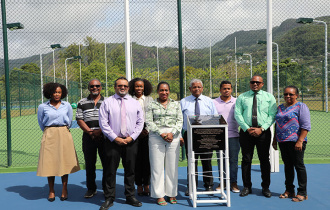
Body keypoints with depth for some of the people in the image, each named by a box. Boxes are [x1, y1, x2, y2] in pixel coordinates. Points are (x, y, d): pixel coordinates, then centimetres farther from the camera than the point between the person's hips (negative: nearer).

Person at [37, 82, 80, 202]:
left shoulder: (67, 105, 5)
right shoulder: (43, 107, 1)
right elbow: (41, 123, 13)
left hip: (64, 135, 1)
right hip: (49, 136, -1)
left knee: (64, 162, 3)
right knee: (50, 163, 0)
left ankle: (64, 190, 13)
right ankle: (51, 191, 11)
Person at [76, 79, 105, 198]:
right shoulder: (82, 103, 11)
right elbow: (79, 120, 5)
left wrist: (100, 131, -12)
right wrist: (90, 132, -8)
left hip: (104, 136, -1)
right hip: (88, 137, 1)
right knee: (89, 163, 6)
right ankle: (91, 189, 18)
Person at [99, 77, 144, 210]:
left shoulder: (135, 103, 9)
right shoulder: (107, 102, 1)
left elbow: (140, 122, 7)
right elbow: (103, 123, -5)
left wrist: (132, 137, -6)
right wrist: (115, 138, -11)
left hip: (131, 142, 2)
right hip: (113, 141, -2)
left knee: (130, 170, 11)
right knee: (110, 171, 1)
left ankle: (130, 196, 23)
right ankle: (109, 199, 12)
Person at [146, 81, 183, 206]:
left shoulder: (176, 104, 13)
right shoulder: (152, 105, 8)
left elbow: (180, 121, 7)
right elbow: (149, 122, 0)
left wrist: (172, 133, -9)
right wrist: (161, 133, -10)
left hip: (173, 136, 1)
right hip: (156, 136, -1)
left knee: (172, 166, 4)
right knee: (157, 166, -1)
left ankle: (172, 193, 14)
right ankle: (159, 195, 9)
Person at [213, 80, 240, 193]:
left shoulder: (236, 102, 7)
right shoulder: (214, 102, 6)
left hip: (233, 135, 0)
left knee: (233, 160, 2)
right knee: (220, 160, 5)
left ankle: (233, 183, 10)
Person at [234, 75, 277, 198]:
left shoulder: (269, 97, 8)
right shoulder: (242, 97, 9)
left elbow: (272, 115, 0)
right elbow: (238, 114, 1)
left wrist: (261, 129, -12)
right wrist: (247, 128, -11)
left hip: (263, 132, 0)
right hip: (246, 131, 1)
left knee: (264, 160, 4)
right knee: (246, 159, 3)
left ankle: (265, 187, 16)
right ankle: (247, 187, 14)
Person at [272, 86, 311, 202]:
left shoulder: (301, 106, -4)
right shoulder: (280, 107, 17)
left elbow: (306, 126, -11)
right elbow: (277, 125, 24)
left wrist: (300, 141, -19)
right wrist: (275, 140, 19)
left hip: (296, 141, -6)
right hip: (283, 141, 6)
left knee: (298, 165, -3)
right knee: (287, 165, 11)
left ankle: (302, 193, 5)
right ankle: (289, 190, 20)